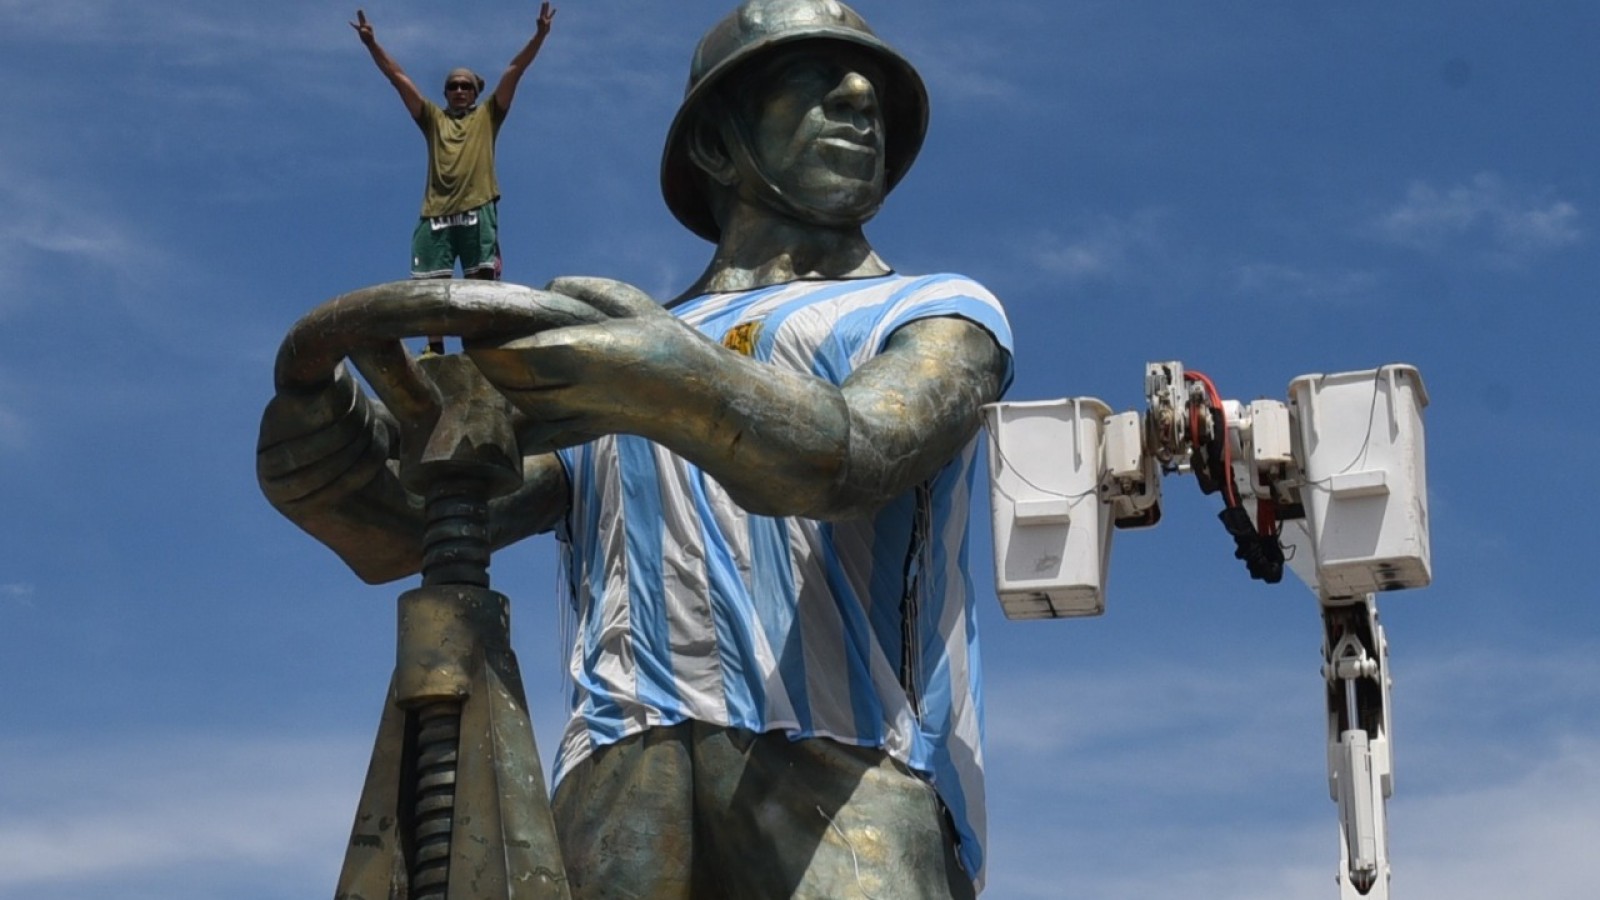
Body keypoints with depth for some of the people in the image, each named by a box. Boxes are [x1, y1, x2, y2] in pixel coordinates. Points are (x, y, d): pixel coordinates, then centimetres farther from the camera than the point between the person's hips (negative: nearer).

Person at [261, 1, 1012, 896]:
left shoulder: (943, 315, 22)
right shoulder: (607, 342, 33)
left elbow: (854, 458, -2)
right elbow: (409, 530, 20)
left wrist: (684, 386, -23)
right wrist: (340, 471, -4)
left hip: (849, 757, -2)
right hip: (629, 756, 3)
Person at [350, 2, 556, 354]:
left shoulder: (487, 116, 18)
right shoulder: (433, 118, 22)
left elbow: (515, 71, 10)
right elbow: (398, 78, 18)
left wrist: (539, 35, 2)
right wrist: (371, 42, 11)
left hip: (477, 209, -2)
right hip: (435, 212, 2)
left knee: (481, 280, -8)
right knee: (432, 283, -5)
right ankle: (434, 349, -3)